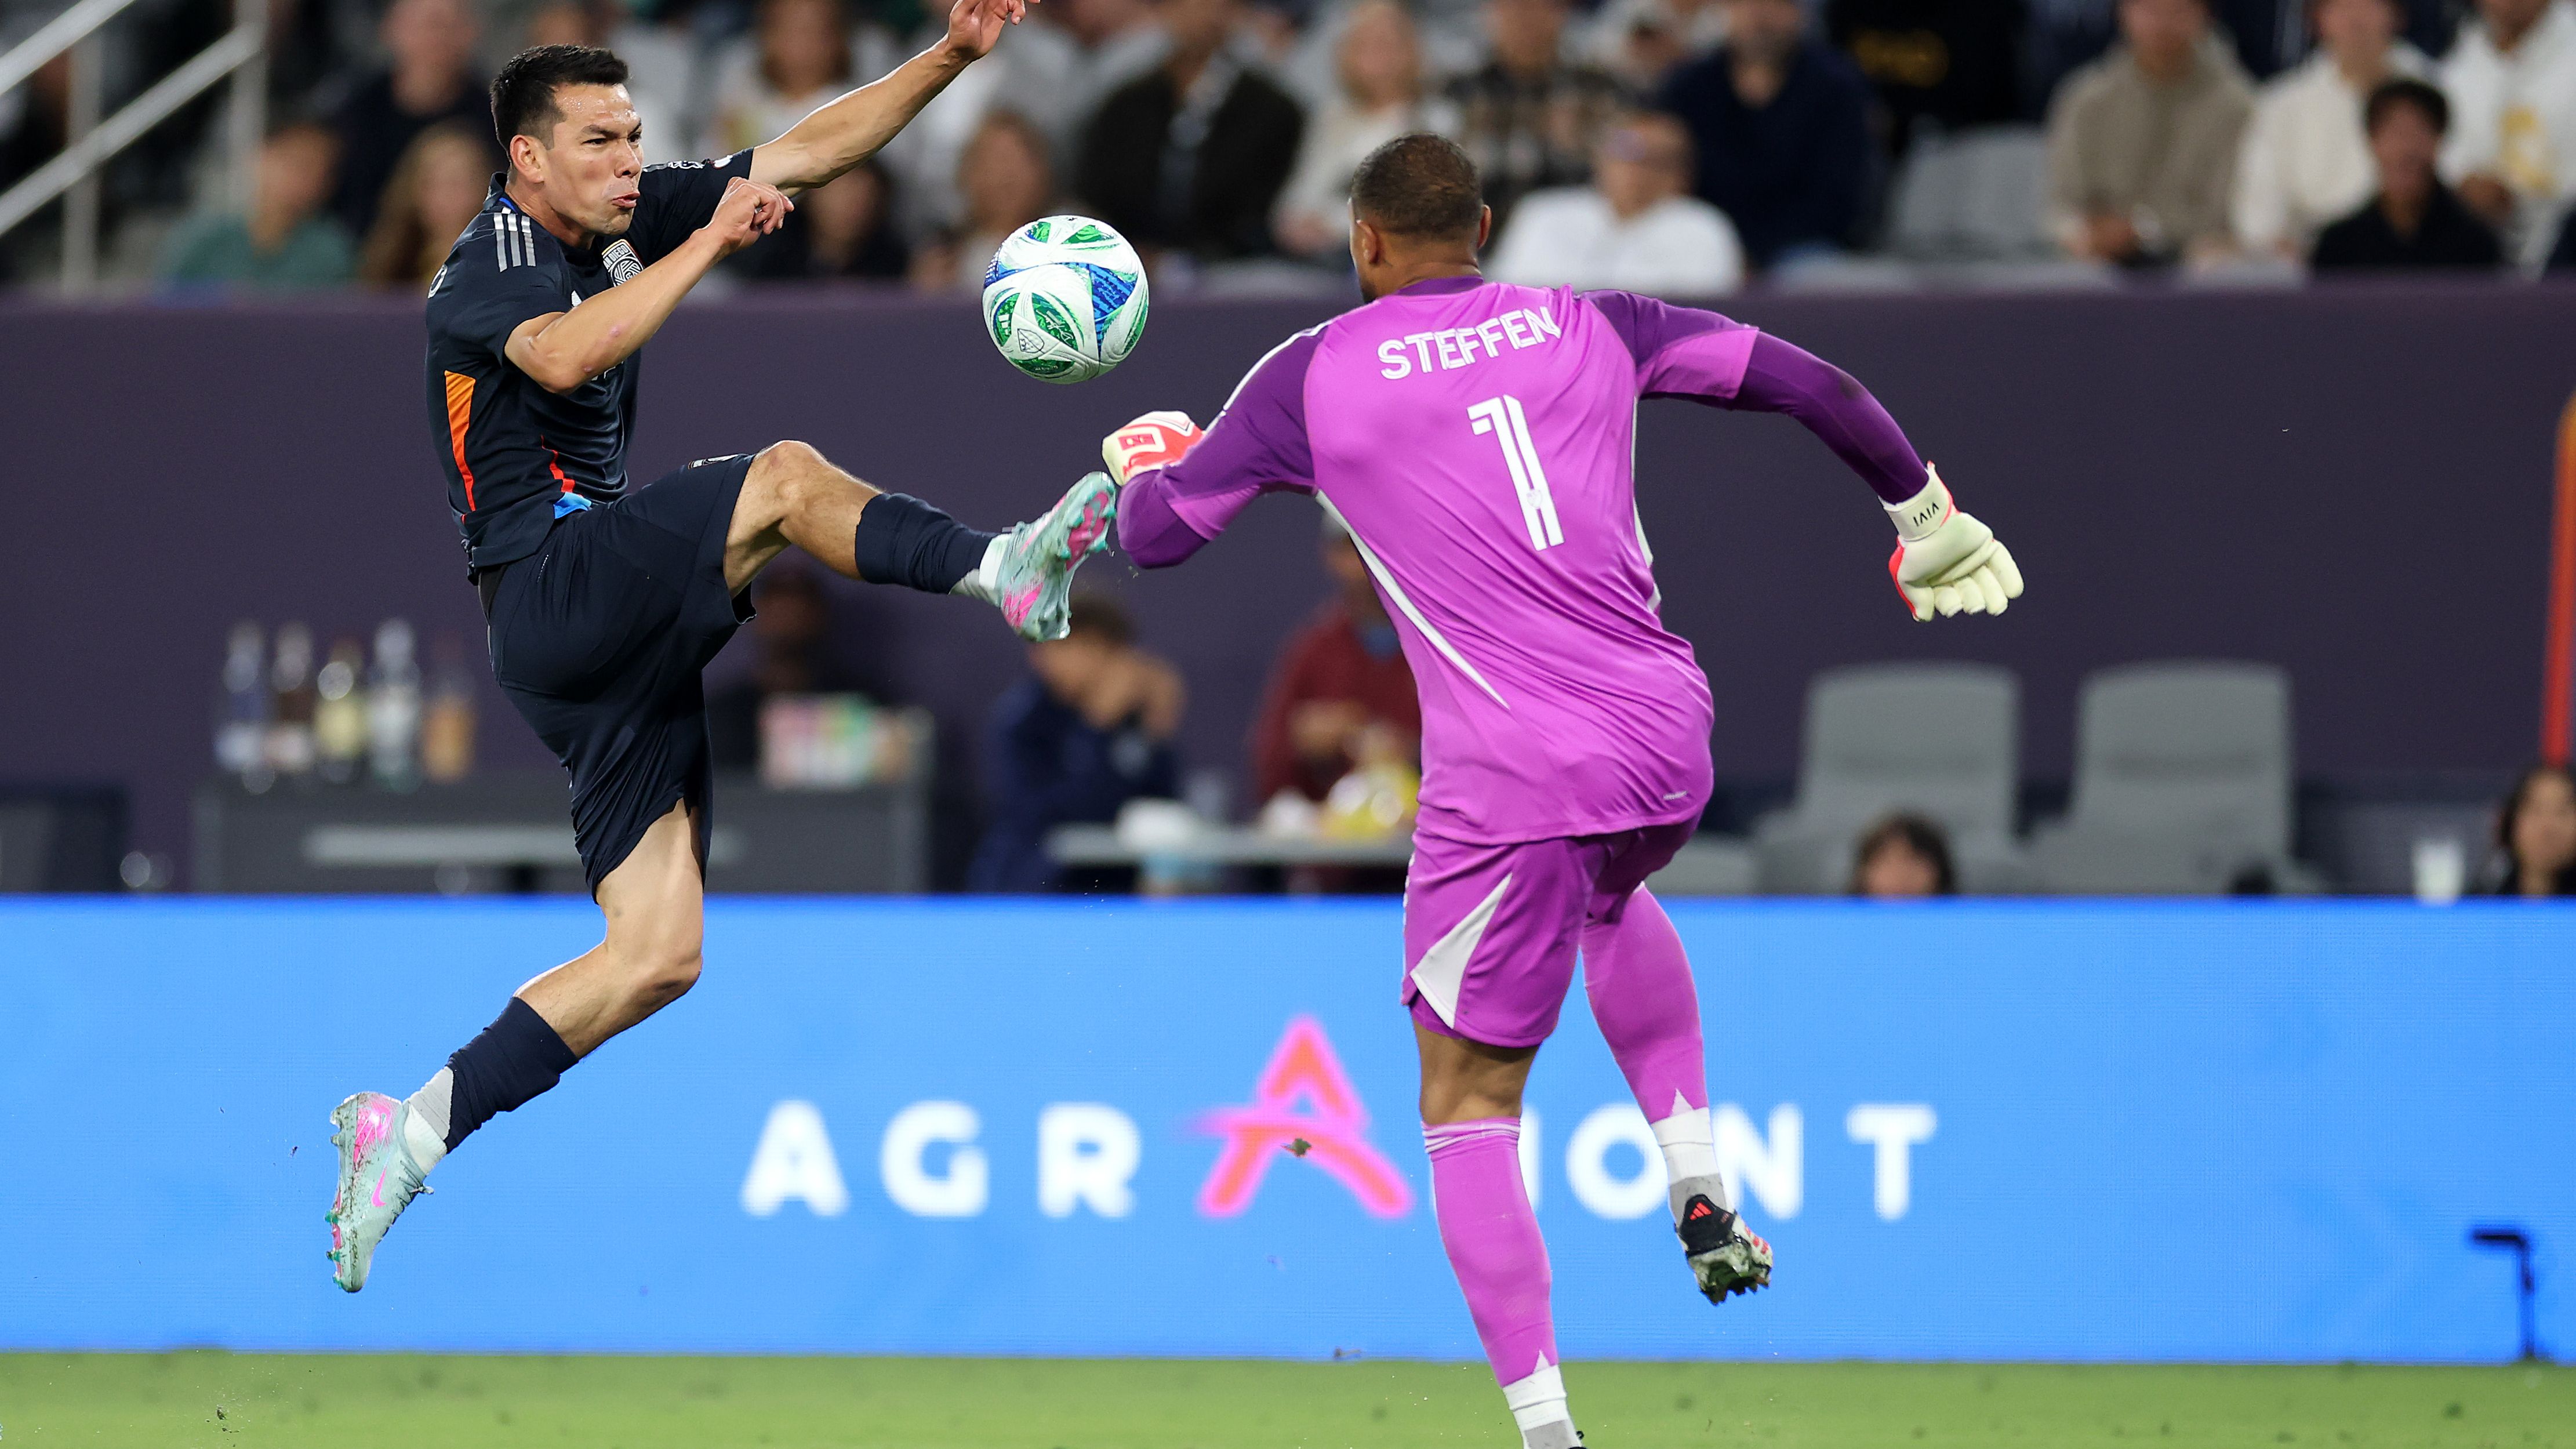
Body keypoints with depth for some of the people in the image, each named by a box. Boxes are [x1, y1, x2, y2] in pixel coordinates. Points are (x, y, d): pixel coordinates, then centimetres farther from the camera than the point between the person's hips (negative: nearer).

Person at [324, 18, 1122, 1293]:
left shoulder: (628, 219, 12)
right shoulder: (487, 269, -10)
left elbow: (807, 150, 14)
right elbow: (565, 356, -34)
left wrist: (951, 57, 5)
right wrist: (714, 243, -30)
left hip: (626, 650, 8)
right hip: (551, 588, -8)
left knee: (659, 955, 2)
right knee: (784, 478, -26)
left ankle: (414, 1129, 3)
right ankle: (1002, 572, -43)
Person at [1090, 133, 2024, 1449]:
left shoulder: (1315, 375, 2)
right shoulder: (1589, 328, 10)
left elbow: (1156, 535, 9)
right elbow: (1811, 387, 10)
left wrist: (1147, 459, 32)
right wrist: (1927, 522, 24)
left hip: (1504, 783, -4)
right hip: (1666, 742, 4)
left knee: (1467, 1103, 7)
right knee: (1611, 898, 40)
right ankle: (1700, 1192, 29)